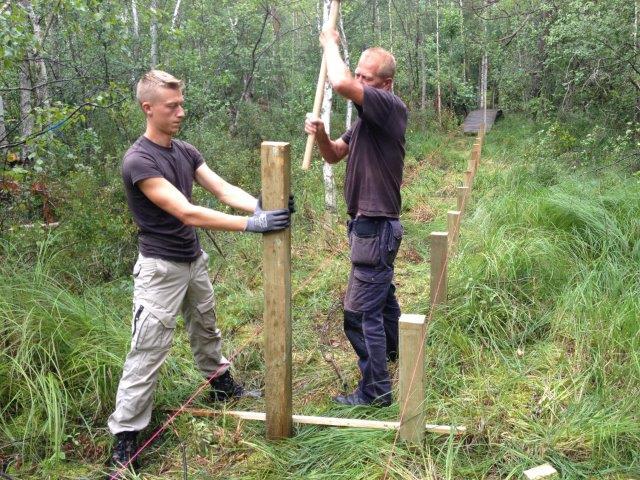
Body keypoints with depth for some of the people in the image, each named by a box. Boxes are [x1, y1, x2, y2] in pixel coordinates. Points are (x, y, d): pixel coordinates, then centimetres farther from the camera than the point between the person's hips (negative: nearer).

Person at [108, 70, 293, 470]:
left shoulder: (186, 151, 3)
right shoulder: (139, 161, -22)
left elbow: (224, 190, -5)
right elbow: (187, 213, -30)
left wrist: (261, 205, -25)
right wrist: (251, 225, -34)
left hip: (194, 261, 8)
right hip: (161, 269, -8)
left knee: (206, 328, 24)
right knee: (148, 352, -4)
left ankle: (221, 385, 45)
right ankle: (125, 437, 7)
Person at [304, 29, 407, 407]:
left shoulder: (391, 107, -18)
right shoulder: (368, 117, 12)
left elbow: (340, 83, -34)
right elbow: (335, 155, 15)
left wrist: (330, 43, -15)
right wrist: (320, 134, -7)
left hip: (376, 227, -10)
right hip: (371, 224, 10)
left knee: (361, 312, -6)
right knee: (382, 294, 27)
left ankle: (375, 391, 5)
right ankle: (394, 349, 48)